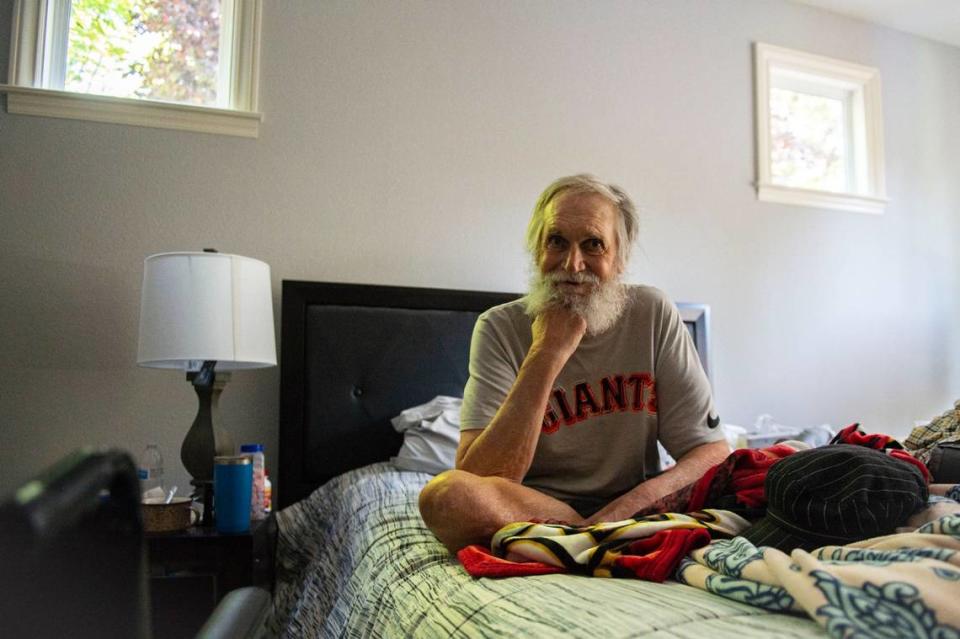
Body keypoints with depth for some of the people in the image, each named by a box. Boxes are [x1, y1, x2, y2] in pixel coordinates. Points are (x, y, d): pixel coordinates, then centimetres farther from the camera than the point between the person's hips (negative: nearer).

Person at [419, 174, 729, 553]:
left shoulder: (654, 315, -4)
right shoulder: (501, 328, -9)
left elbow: (712, 452, -7)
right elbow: (477, 479, -20)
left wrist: (637, 501, -27)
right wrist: (547, 356, -25)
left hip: (628, 508, 1)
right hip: (532, 509, 0)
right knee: (445, 494, -30)